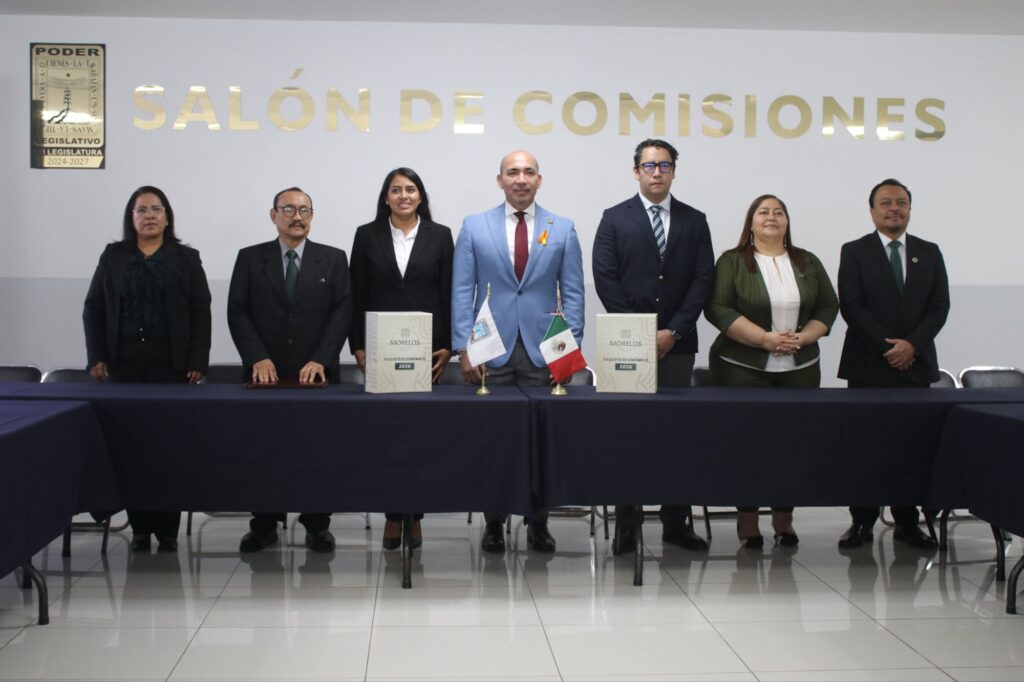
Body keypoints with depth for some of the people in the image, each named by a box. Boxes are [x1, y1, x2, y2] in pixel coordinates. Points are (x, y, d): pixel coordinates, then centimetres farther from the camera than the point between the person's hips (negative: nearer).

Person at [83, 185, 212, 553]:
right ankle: (139, 527, 7)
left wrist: (198, 362, -5)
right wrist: (96, 357, 1)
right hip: (124, 365, 2)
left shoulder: (187, 259, 8)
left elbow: (201, 313, 3)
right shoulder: (113, 256, 12)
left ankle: (167, 528, 2)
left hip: (171, 366, -1)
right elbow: (93, 309, 11)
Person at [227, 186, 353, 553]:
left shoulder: (333, 259, 6)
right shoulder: (250, 258, 7)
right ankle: (263, 525, 14)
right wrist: (257, 358, -12)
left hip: (316, 373, 0)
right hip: (266, 373, 1)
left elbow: (342, 312, -1)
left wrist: (320, 360, -13)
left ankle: (317, 525, 13)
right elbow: (237, 313, 2)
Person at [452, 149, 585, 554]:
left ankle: (538, 523, 14)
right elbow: (462, 292, 2)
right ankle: (494, 522, 14)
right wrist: (463, 348, -5)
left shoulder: (563, 230, 7)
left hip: (543, 351, 0)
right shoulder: (474, 227, 5)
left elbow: (573, 293, 5)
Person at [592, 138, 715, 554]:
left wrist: (673, 331, -7)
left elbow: (702, 280, 4)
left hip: (677, 343, 2)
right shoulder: (615, 219, 6)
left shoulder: (694, 221, 11)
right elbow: (605, 278, -1)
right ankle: (625, 526, 3)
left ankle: (676, 523, 10)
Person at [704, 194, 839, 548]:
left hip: (799, 369, 3)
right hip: (743, 368, -3)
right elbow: (718, 309, -10)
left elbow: (828, 307, 10)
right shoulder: (732, 262, 0)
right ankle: (747, 520, 7)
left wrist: (802, 338, -8)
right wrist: (765, 338, -17)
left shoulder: (808, 263, 11)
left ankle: (784, 519, 13)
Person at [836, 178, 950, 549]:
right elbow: (852, 307, -6)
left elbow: (940, 306, 5)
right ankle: (862, 520, 7)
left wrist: (912, 344, -10)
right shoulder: (854, 252, 3)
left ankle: (907, 522, 11)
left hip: (916, 365, 2)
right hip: (868, 366, -2)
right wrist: (887, 348, -12)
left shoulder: (929, 253, 12)